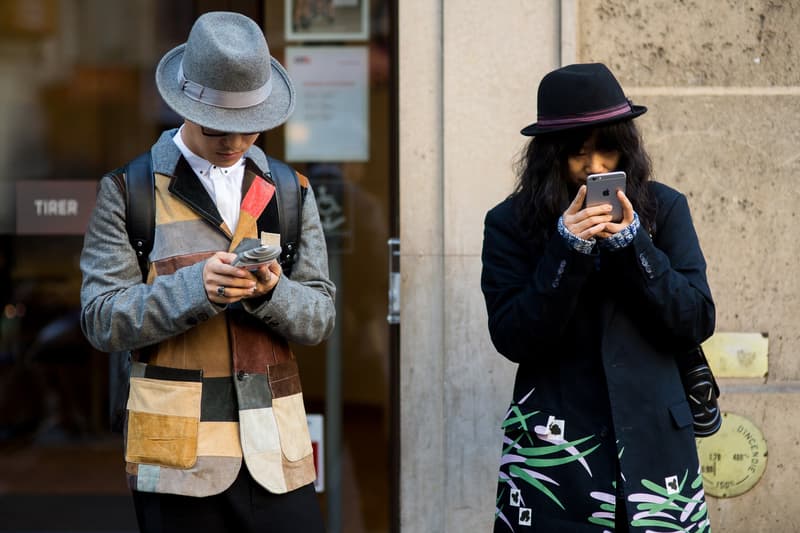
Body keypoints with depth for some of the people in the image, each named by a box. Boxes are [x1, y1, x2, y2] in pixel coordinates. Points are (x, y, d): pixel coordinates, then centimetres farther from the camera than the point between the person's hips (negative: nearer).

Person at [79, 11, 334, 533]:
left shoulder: (289, 191, 12)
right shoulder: (128, 190, 2)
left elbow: (321, 317, 8)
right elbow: (102, 319, -4)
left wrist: (271, 292, -13)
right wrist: (196, 287, -18)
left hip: (277, 451, 3)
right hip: (179, 453, -3)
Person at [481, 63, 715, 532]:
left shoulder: (664, 208, 2)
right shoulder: (511, 223, -1)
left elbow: (698, 323, -3)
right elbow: (513, 340, -8)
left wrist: (632, 243, -14)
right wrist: (566, 251, -18)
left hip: (653, 441, 1)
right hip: (553, 448, -1)